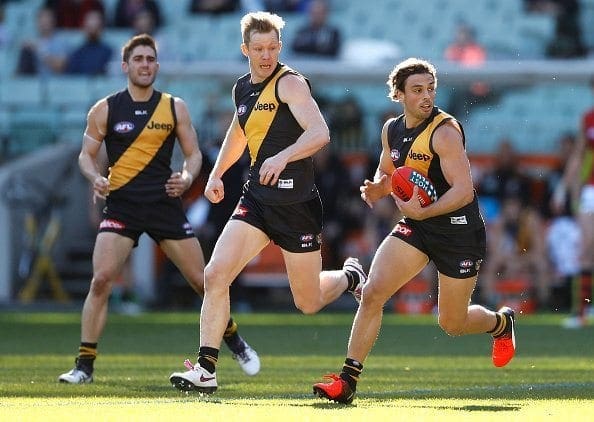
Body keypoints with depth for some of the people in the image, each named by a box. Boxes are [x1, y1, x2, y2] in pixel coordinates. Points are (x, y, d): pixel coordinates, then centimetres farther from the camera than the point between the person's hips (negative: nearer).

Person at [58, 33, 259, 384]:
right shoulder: (105, 110, 2)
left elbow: (194, 153, 9)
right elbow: (87, 155, 9)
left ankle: (236, 343, 26)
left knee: (202, 280, 3)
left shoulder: (174, 107, 5)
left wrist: (187, 177, -12)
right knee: (101, 280, -17)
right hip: (121, 206, -1)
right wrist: (96, 178, -13)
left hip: (165, 204, 1)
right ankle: (85, 365, -10)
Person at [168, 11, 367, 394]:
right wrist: (217, 173, 24)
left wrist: (283, 157, -41)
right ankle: (206, 370, -10)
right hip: (256, 200, 6)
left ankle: (351, 277, 39)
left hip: (296, 203, -6)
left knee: (309, 303, 6)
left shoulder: (289, 83, -13)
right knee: (216, 275, -12)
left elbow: (320, 133, -27)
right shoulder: (243, 89, 11)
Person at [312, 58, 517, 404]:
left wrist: (422, 212, -35)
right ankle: (348, 380, -9)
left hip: (459, 232, -6)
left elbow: (464, 191, -26)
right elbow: (387, 174, 21)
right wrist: (376, 189, -2)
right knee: (372, 294, -13)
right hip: (415, 227, 6)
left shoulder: (445, 131, -20)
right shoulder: (392, 130, 3)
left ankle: (501, 323, 42)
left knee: (452, 323, 7)